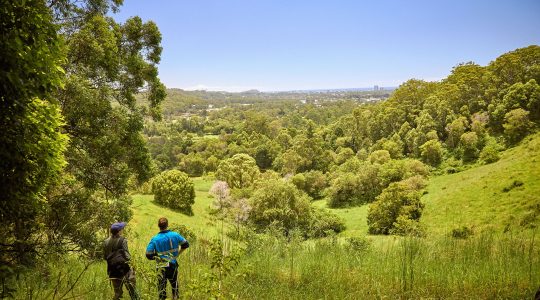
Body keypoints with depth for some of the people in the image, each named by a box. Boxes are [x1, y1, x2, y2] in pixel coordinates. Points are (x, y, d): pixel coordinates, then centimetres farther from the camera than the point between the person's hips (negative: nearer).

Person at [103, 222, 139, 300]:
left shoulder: (106, 242, 2)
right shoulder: (122, 240, -13)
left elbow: (105, 257, 7)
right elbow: (126, 256, -14)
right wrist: (129, 257, 6)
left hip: (112, 271, 5)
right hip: (124, 269, -5)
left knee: (117, 292, 14)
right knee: (132, 290, 3)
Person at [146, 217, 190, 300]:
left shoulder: (154, 239, -12)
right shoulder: (175, 235, -7)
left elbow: (148, 255, -11)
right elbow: (186, 244, 5)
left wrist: (157, 256, 7)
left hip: (162, 267, -2)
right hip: (173, 265, 2)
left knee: (162, 288, 6)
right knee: (174, 285, 21)